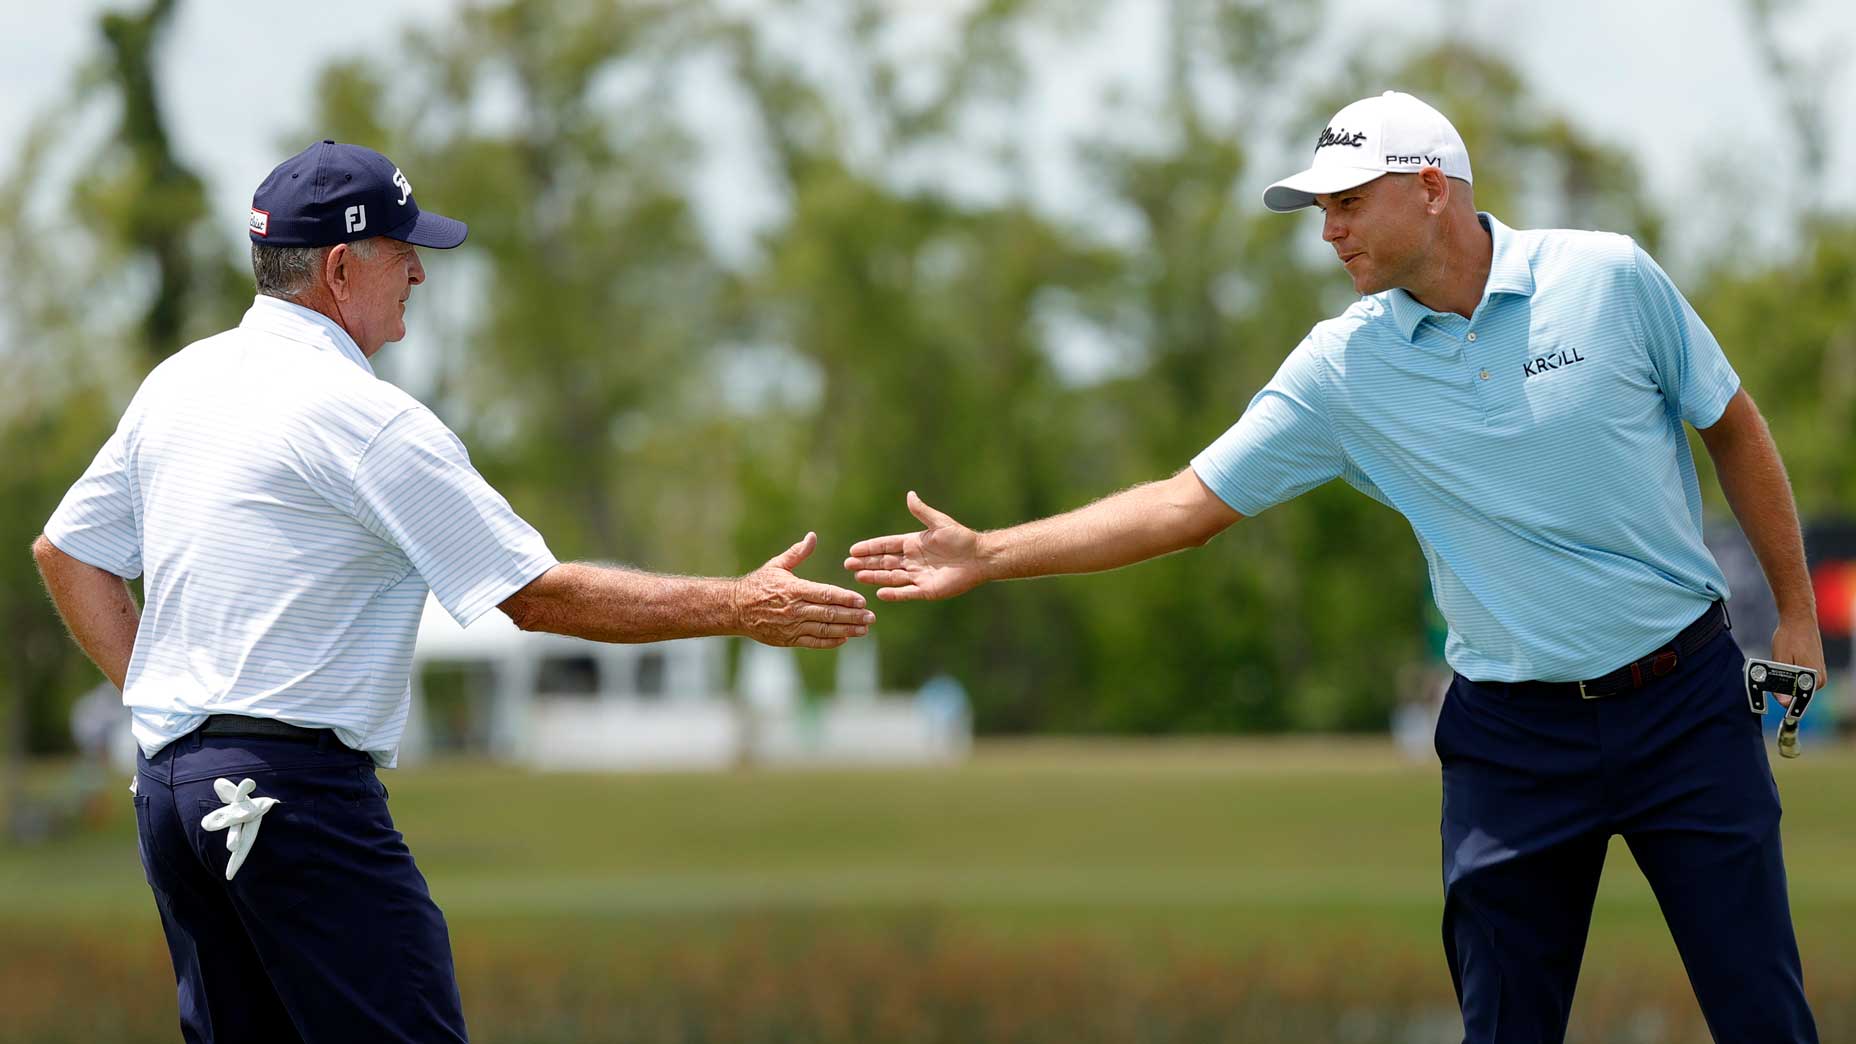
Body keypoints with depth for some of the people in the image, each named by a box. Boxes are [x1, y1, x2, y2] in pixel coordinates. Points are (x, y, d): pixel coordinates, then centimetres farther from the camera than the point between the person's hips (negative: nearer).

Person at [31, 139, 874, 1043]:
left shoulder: (178, 382, 12)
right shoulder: (365, 417, -12)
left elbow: (65, 554, 21)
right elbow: (537, 596, -10)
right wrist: (739, 608, -6)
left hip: (166, 790, 9)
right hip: (296, 790, -9)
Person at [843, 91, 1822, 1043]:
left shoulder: (1610, 278, -5)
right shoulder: (1343, 367, -2)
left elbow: (1734, 430, 7)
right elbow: (1187, 504, -1)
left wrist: (1798, 612, 7)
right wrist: (987, 555, -7)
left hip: (1686, 699, -1)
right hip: (1512, 735, 1)